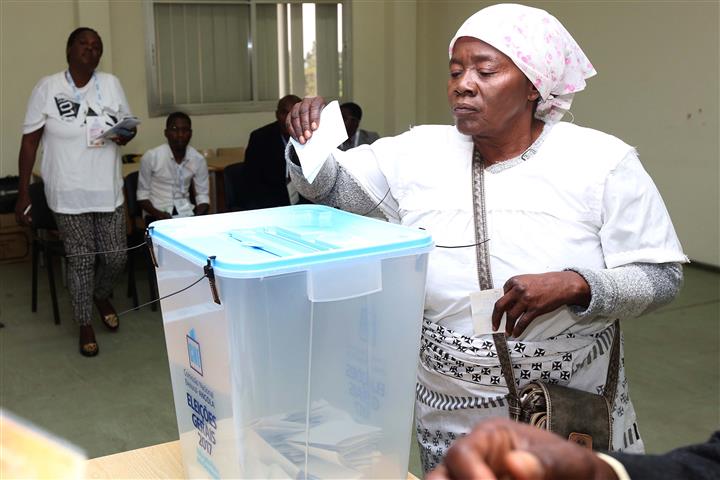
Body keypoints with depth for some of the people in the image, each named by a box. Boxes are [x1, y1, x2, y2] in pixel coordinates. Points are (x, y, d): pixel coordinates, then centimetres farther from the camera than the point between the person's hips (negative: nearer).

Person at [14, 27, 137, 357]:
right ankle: (85, 326, 22)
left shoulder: (111, 84, 2)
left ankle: (101, 296, 40)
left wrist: (126, 135, -13)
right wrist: (23, 193, -6)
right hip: (69, 194, -3)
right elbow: (29, 142, -4)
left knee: (116, 256, 6)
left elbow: (128, 126, 13)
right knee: (81, 260, 3)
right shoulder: (47, 88, -6)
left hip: (108, 191, 3)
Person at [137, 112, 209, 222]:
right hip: (158, 215, -3)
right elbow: (143, 194, -3)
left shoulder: (198, 159, -2)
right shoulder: (150, 157, -9)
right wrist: (157, 214, -19)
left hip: (186, 212, 3)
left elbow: (203, 195, 4)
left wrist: (198, 217, -14)